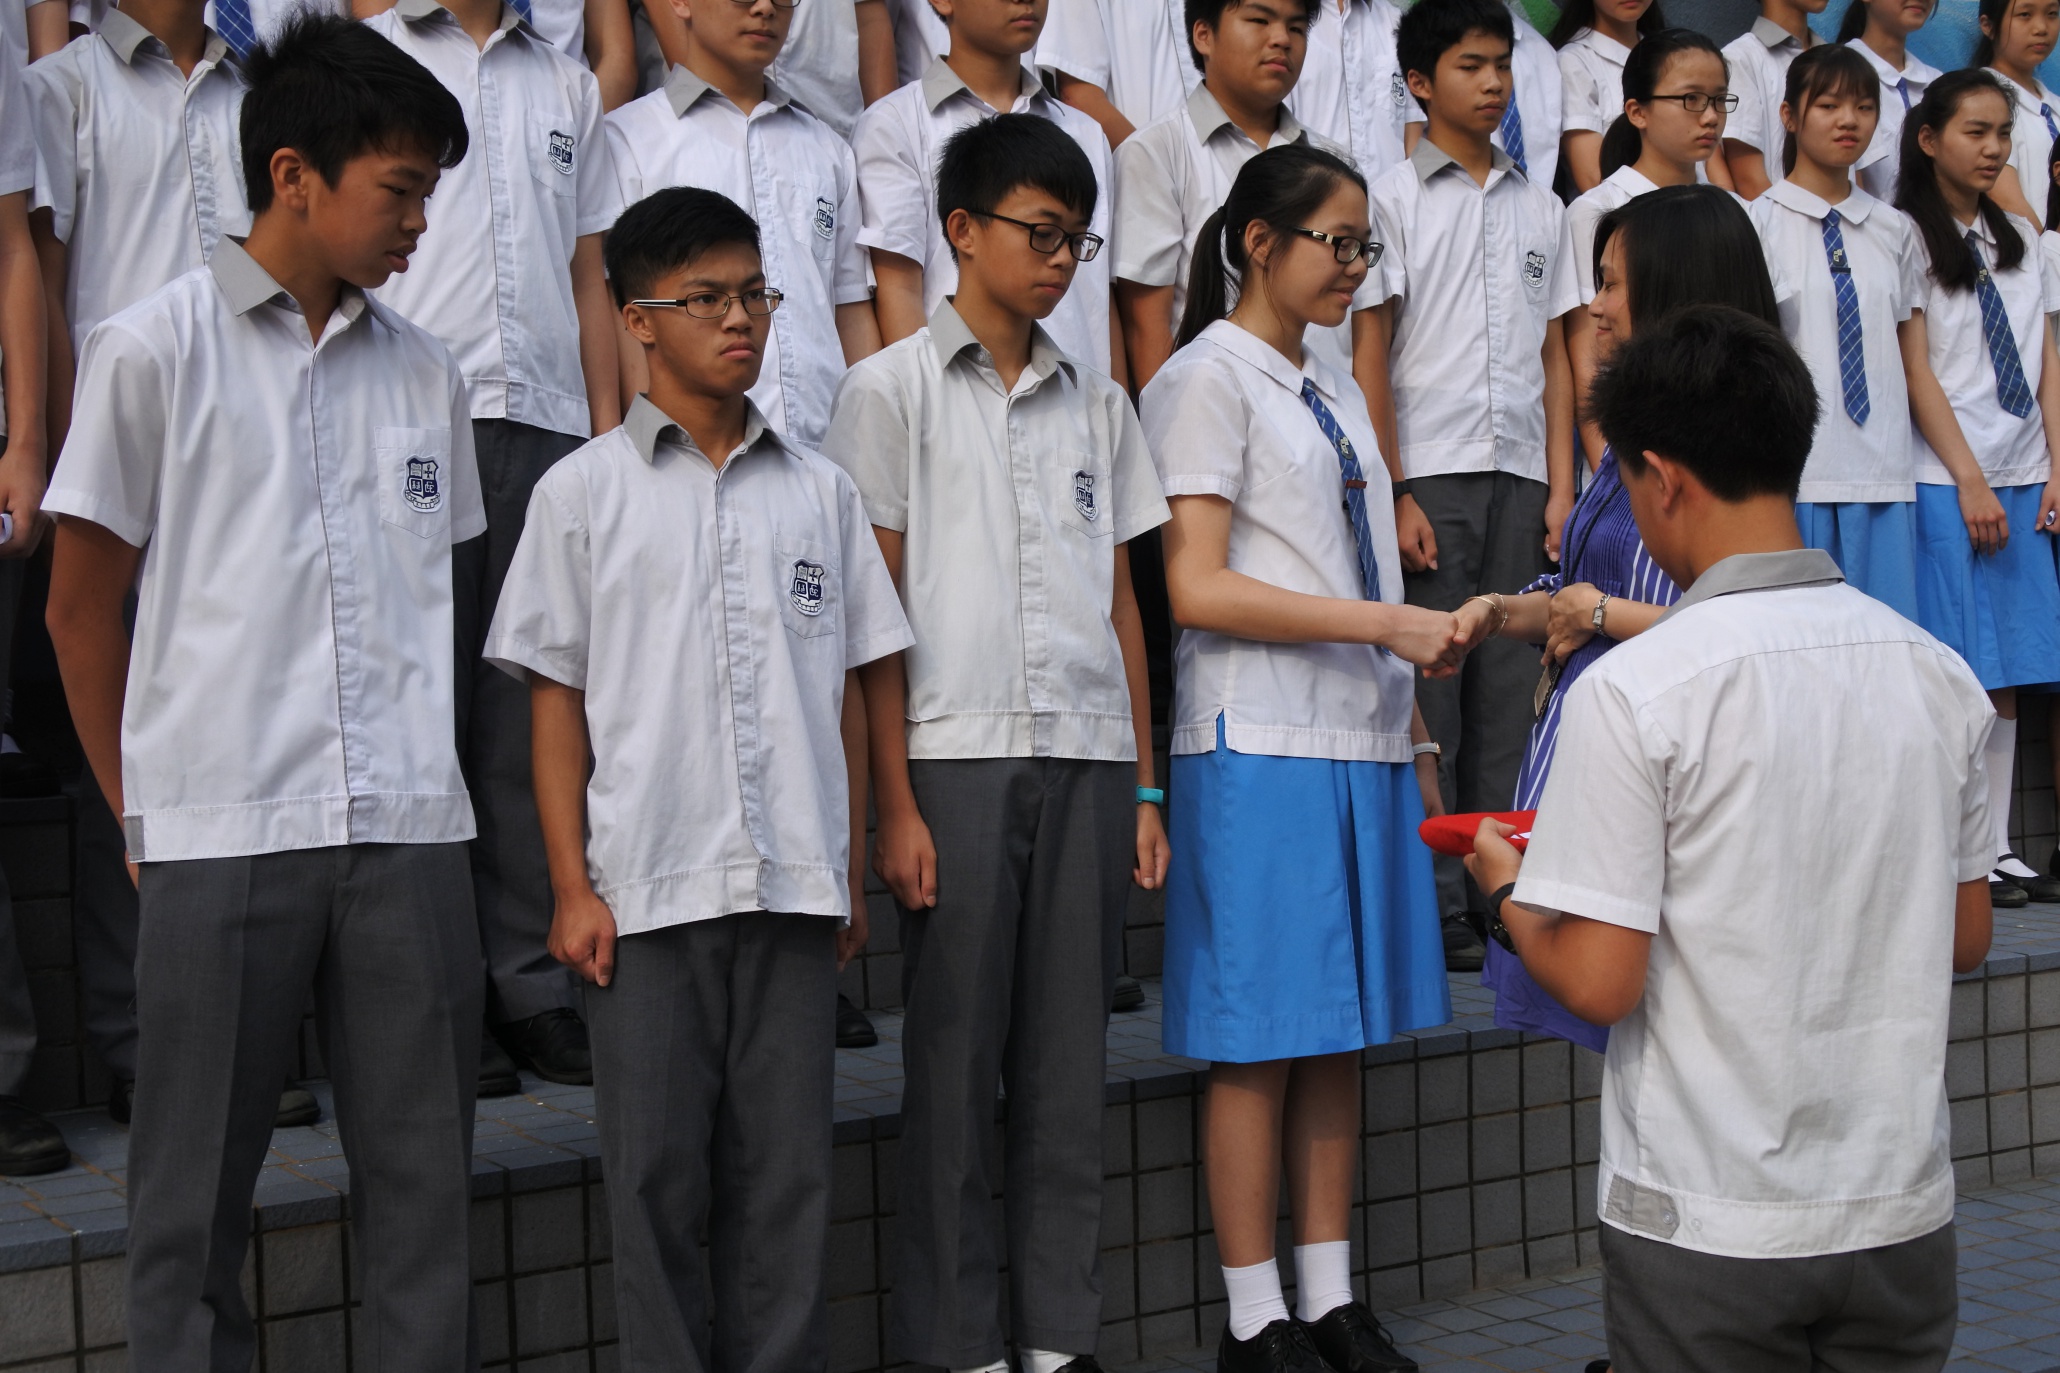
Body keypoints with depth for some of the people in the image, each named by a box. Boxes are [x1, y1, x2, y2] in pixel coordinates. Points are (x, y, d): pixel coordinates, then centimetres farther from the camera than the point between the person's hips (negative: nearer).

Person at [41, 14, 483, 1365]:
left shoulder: (424, 373, 12)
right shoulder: (154, 351, 0)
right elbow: (82, 608, 4)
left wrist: (419, 773, 9)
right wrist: (140, 810, 7)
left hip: (411, 832, 4)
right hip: (221, 834, -3)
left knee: (424, 1180, 6)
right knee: (197, 1192, 4)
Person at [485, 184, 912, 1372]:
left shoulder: (818, 489, 11)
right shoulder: (585, 491, 4)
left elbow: (848, 691, 13)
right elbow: (557, 703, 3)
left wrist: (853, 871, 9)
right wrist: (573, 888, -4)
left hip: (795, 883, 2)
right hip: (649, 885, -2)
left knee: (789, 1166, 6)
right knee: (658, 1169, 3)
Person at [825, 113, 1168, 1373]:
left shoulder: (1096, 402, 15)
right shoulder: (895, 389, 2)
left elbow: (1122, 601, 16)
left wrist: (1143, 787, 10)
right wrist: (895, 804, -9)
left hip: (1087, 758, 4)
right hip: (958, 757, -4)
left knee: (1070, 1065, 6)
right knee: (956, 1066, 0)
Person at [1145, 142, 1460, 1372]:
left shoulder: (1334, 390, 18)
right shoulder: (1209, 379, -6)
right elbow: (1198, 588, -14)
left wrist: (1409, 711, 12)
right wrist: (1384, 624, -16)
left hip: (1362, 740, 8)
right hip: (1262, 747, -8)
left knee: (1342, 1034, 9)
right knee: (1263, 1043, -3)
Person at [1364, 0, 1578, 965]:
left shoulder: (1538, 207, 15)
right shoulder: (1394, 199, 2)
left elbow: (1554, 356, 15)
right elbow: (1369, 358, -3)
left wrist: (1561, 484, 6)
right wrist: (1394, 496, -10)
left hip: (1519, 475, 4)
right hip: (1430, 475, -4)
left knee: (1507, 693, 4)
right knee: (1429, 692, -3)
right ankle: (1432, 903, 2)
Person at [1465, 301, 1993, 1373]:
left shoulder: (1632, 691, -16)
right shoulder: (1937, 673, 0)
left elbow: (1598, 982, -16)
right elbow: (1965, 938, 9)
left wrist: (1508, 889, 3)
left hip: (1710, 1232, -4)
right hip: (1902, 1217, 5)